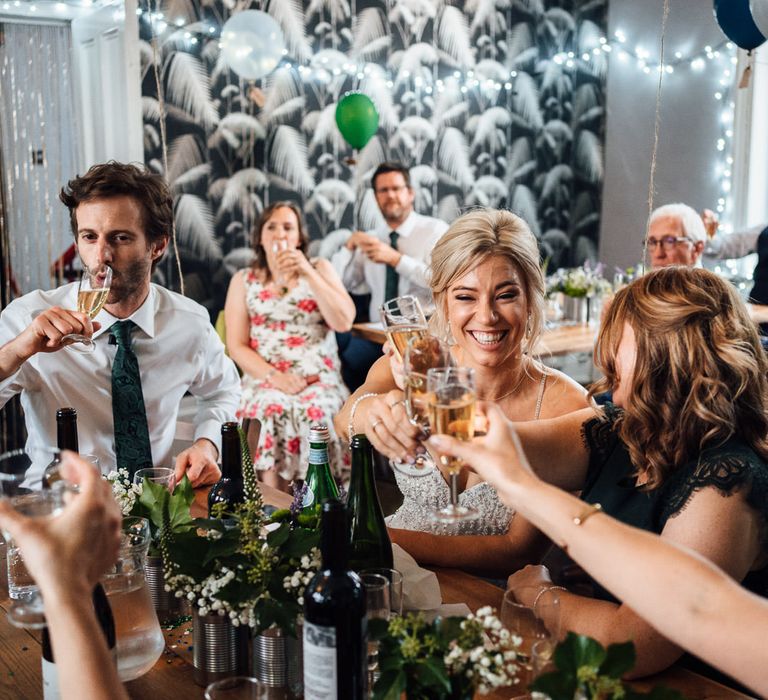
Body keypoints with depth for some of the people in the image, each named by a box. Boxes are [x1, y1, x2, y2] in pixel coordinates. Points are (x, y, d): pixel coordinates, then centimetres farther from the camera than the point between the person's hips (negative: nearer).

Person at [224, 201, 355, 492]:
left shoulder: (320, 269, 12)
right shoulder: (243, 281, 13)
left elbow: (344, 322, -3)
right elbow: (237, 346, 4)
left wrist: (308, 273, -11)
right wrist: (275, 377, -14)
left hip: (319, 381, 0)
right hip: (266, 381, 0)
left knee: (314, 411, -34)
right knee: (270, 410, -34)